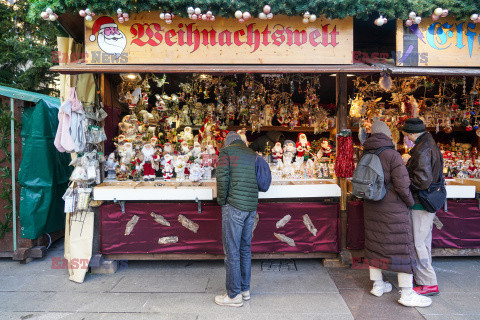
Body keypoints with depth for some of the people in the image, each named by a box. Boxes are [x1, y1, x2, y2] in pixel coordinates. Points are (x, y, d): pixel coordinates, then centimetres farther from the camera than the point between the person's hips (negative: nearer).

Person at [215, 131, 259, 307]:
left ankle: (234, 295, 8)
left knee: (232, 251, 1)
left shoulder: (226, 151, -1)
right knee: (245, 248, 16)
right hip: (252, 207, 7)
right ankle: (245, 289, 26)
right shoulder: (253, 154, 16)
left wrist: (221, 200, -1)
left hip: (234, 207, -6)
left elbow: (222, 178, -12)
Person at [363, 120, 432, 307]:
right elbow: (402, 185, -18)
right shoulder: (392, 155, -16)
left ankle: (377, 286, 26)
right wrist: (410, 202, -3)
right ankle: (407, 294, 9)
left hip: (371, 208, 7)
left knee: (374, 245, 13)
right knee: (403, 249, 3)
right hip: (392, 210, -7)